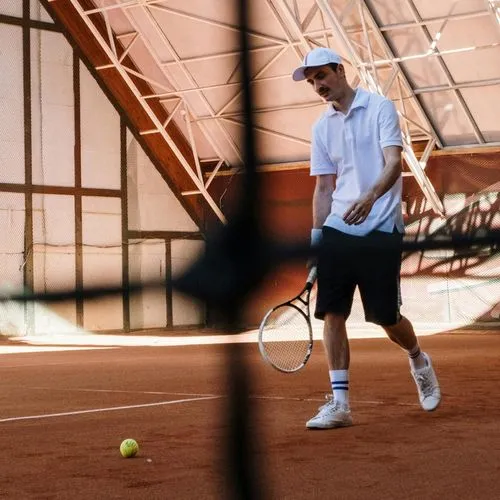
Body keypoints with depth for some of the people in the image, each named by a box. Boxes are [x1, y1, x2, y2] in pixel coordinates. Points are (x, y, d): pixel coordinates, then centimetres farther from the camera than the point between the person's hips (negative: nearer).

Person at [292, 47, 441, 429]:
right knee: (332, 315, -4)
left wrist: (370, 196, -32)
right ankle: (340, 403, 2)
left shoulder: (380, 108, -2)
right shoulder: (322, 128, 14)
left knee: (387, 318, 1)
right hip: (337, 230, 5)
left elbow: (393, 162, -14)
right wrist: (315, 237, 9)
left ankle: (419, 361, 33)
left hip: (380, 230, -5)